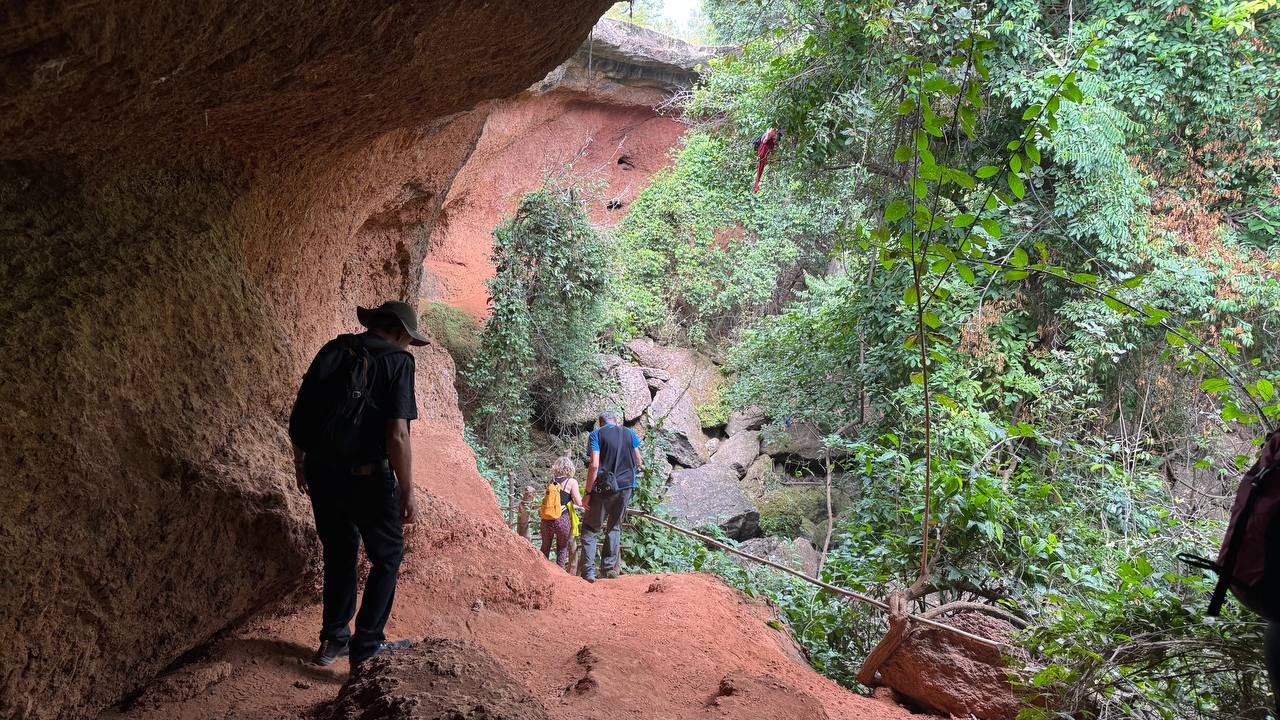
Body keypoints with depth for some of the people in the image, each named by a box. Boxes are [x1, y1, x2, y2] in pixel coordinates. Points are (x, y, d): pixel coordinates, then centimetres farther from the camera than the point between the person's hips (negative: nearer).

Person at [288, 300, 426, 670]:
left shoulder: (333, 349, 6)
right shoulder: (397, 362, -10)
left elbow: (297, 417, 9)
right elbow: (397, 436, -18)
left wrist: (301, 462, 22)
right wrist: (407, 494, -11)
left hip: (321, 473, 6)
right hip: (367, 478, -6)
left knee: (339, 555, 23)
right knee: (387, 558, 13)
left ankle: (333, 640, 30)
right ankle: (366, 647, 12)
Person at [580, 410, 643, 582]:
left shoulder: (597, 434, -3)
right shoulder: (629, 433, 8)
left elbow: (594, 465, -13)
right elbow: (639, 463, 11)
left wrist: (588, 492, -9)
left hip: (603, 488, -3)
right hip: (625, 486, 3)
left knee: (590, 528, 6)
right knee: (615, 527, 18)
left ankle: (589, 570, -3)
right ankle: (609, 568, 16)